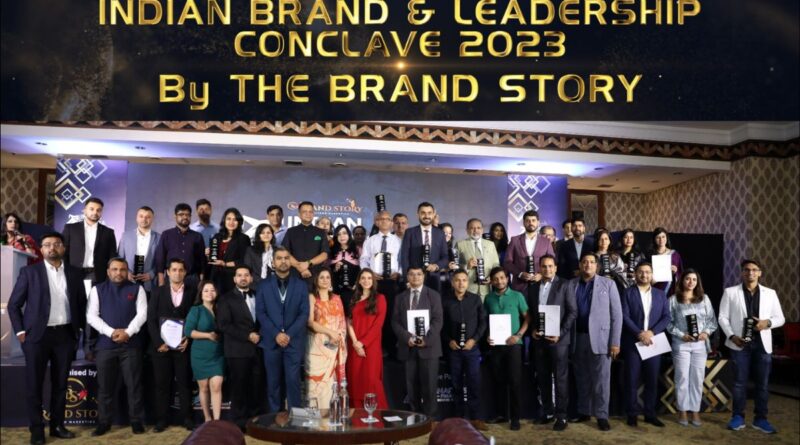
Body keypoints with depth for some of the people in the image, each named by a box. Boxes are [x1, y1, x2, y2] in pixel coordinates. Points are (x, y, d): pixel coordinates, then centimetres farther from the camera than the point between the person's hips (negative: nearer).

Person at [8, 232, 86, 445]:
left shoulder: (75, 273, 7)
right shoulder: (29, 272, 0)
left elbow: (82, 303, 13)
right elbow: (14, 304, 2)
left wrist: (80, 328, 5)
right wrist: (20, 330, -5)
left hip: (65, 334, 2)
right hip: (37, 334, -2)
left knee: (60, 383, 10)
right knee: (34, 384, 4)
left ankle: (57, 425, 21)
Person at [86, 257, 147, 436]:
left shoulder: (137, 289, 8)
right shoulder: (97, 290, 9)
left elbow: (142, 313, -1)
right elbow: (91, 316, 0)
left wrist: (127, 332, -15)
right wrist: (111, 332, -12)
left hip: (131, 344, -1)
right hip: (105, 344, 1)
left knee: (133, 384, 2)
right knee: (105, 386, 7)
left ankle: (136, 421, 10)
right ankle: (104, 422, 18)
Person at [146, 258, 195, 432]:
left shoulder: (192, 292, 3)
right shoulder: (158, 292, 6)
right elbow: (151, 319, 1)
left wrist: (188, 339, -10)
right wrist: (159, 342, -8)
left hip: (183, 345, -1)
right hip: (162, 345, 1)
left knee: (184, 383, 3)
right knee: (162, 383, 5)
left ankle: (186, 418, 10)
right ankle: (162, 419, 13)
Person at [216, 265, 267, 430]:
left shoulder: (257, 296, 15)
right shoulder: (226, 298, 2)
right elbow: (223, 325, -8)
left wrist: (259, 334, -3)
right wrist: (247, 336, -12)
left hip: (258, 348, 4)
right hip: (238, 349, -3)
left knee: (258, 386, 3)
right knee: (239, 386, 1)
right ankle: (240, 422, 10)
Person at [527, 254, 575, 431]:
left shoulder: (564, 285, -2)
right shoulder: (533, 287, 12)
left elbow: (573, 311, -6)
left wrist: (560, 333, -13)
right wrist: (532, 330, 0)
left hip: (558, 339, -4)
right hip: (539, 339, 4)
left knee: (560, 378, -1)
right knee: (542, 377, 8)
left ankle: (561, 415, 5)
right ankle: (547, 411, 19)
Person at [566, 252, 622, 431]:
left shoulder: (608, 284, 2)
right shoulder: (571, 285, 7)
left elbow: (616, 314, -1)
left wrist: (615, 342, -7)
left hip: (600, 338, -2)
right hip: (577, 338, 2)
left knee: (601, 379, 0)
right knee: (581, 378, 11)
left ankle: (601, 415, 9)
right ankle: (583, 412, 23)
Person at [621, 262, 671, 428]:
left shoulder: (660, 294, 12)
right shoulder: (628, 293, 2)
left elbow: (667, 317, 3)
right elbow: (625, 317, -6)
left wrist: (652, 332, -11)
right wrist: (639, 333, -17)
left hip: (653, 342, 3)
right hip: (633, 342, -2)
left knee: (652, 380, 6)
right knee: (632, 380, 1)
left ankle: (650, 414, 16)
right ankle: (632, 414, 9)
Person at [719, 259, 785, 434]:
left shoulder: (770, 293, 8)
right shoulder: (730, 292, 2)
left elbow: (780, 318, 8)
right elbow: (723, 317, 1)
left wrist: (767, 322, -13)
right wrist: (732, 336, -12)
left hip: (762, 344, 2)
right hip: (740, 344, -2)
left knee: (763, 384, 6)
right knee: (740, 382, 4)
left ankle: (760, 419, 18)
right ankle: (738, 417, 14)